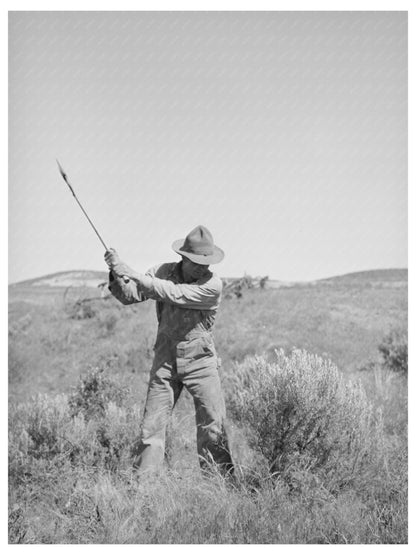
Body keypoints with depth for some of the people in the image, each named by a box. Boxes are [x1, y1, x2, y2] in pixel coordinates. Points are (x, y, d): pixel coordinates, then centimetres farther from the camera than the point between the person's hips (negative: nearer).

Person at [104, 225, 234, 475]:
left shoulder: (212, 285, -13)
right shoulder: (164, 272, 0)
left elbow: (174, 295, -24)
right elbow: (129, 295, 2)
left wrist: (135, 275, -27)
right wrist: (117, 275, -18)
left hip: (200, 361, -2)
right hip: (165, 359, 2)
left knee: (214, 423, -3)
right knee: (153, 422, -1)